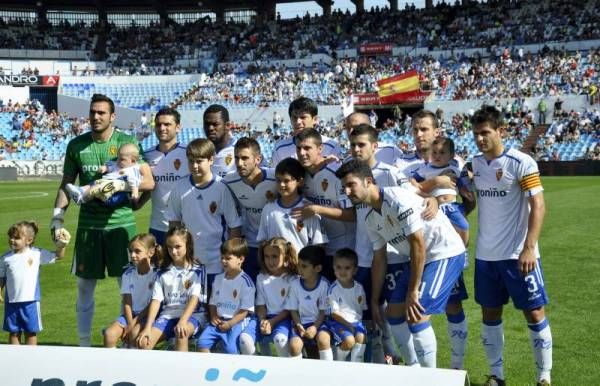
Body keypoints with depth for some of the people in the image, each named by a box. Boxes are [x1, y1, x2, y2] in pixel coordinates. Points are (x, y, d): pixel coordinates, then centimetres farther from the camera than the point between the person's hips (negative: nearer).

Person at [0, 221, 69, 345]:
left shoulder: (37, 254, -3)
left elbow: (58, 256, 5)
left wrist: (61, 245, -11)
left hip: (30, 301, -1)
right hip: (12, 302, 1)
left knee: (31, 332, 8)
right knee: (13, 332, 9)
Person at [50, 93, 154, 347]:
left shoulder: (127, 142, -2)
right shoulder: (77, 145, 6)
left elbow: (149, 182, -7)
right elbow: (66, 185, 13)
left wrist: (121, 185, -21)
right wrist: (57, 215, 2)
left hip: (121, 223, -2)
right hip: (88, 224, 3)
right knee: (84, 286, 8)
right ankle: (84, 343, 22)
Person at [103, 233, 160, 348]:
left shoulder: (157, 274, -8)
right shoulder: (128, 274, 5)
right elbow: (127, 302, 1)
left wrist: (135, 322, -12)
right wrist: (129, 323, -14)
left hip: (148, 314, -4)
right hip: (130, 314, 4)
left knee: (135, 333, -32)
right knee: (109, 334, -20)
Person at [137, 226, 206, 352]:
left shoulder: (197, 271, 2)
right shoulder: (162, 273, 12)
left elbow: (194, 298, -10)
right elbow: (156, 300, 3)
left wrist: (182, 321, -26)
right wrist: (147, 328, -10)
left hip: (192, 314, -3)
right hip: (167, 315, 3)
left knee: (181, 333, -37)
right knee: (143, 341, -22)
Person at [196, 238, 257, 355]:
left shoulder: (245, 281, -7)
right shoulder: (218, 279, 12)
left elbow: (245, 310, -9)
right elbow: (213, 302, 20)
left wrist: (229, 324, -15)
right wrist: (213, 317, 0)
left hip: (238, 321, -6)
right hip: (219, 320, 6)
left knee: (230, 349, -24)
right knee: (201, 342, -12)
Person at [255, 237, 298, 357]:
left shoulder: (291, 279, -3)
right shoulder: (261, 278, 9)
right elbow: (260, 304, 8)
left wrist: (272, 322, -13)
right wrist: (263, 321, -11)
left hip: (284, 317, -4)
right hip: (266, 317, 4)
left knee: (279, 339, -36)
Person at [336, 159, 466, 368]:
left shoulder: (397, 199, -23)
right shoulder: (371, 219, 4)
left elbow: (418, 244, -23)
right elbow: (379, 260, 12)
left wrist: (412, 291, -20)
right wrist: (374, 301, 13)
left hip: (446, 253, -9)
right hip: (418, 258, 9)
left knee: (416, 316, -18)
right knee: (394, 312, 7)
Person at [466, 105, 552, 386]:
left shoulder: (521, 163, -11)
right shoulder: (475, 164, 7)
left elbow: (538, 206, -14)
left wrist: (529, 248, -22)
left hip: (518, 255, -5)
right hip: (485, 255, 5)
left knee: (534, 313, 0)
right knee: (490, 313, 9)